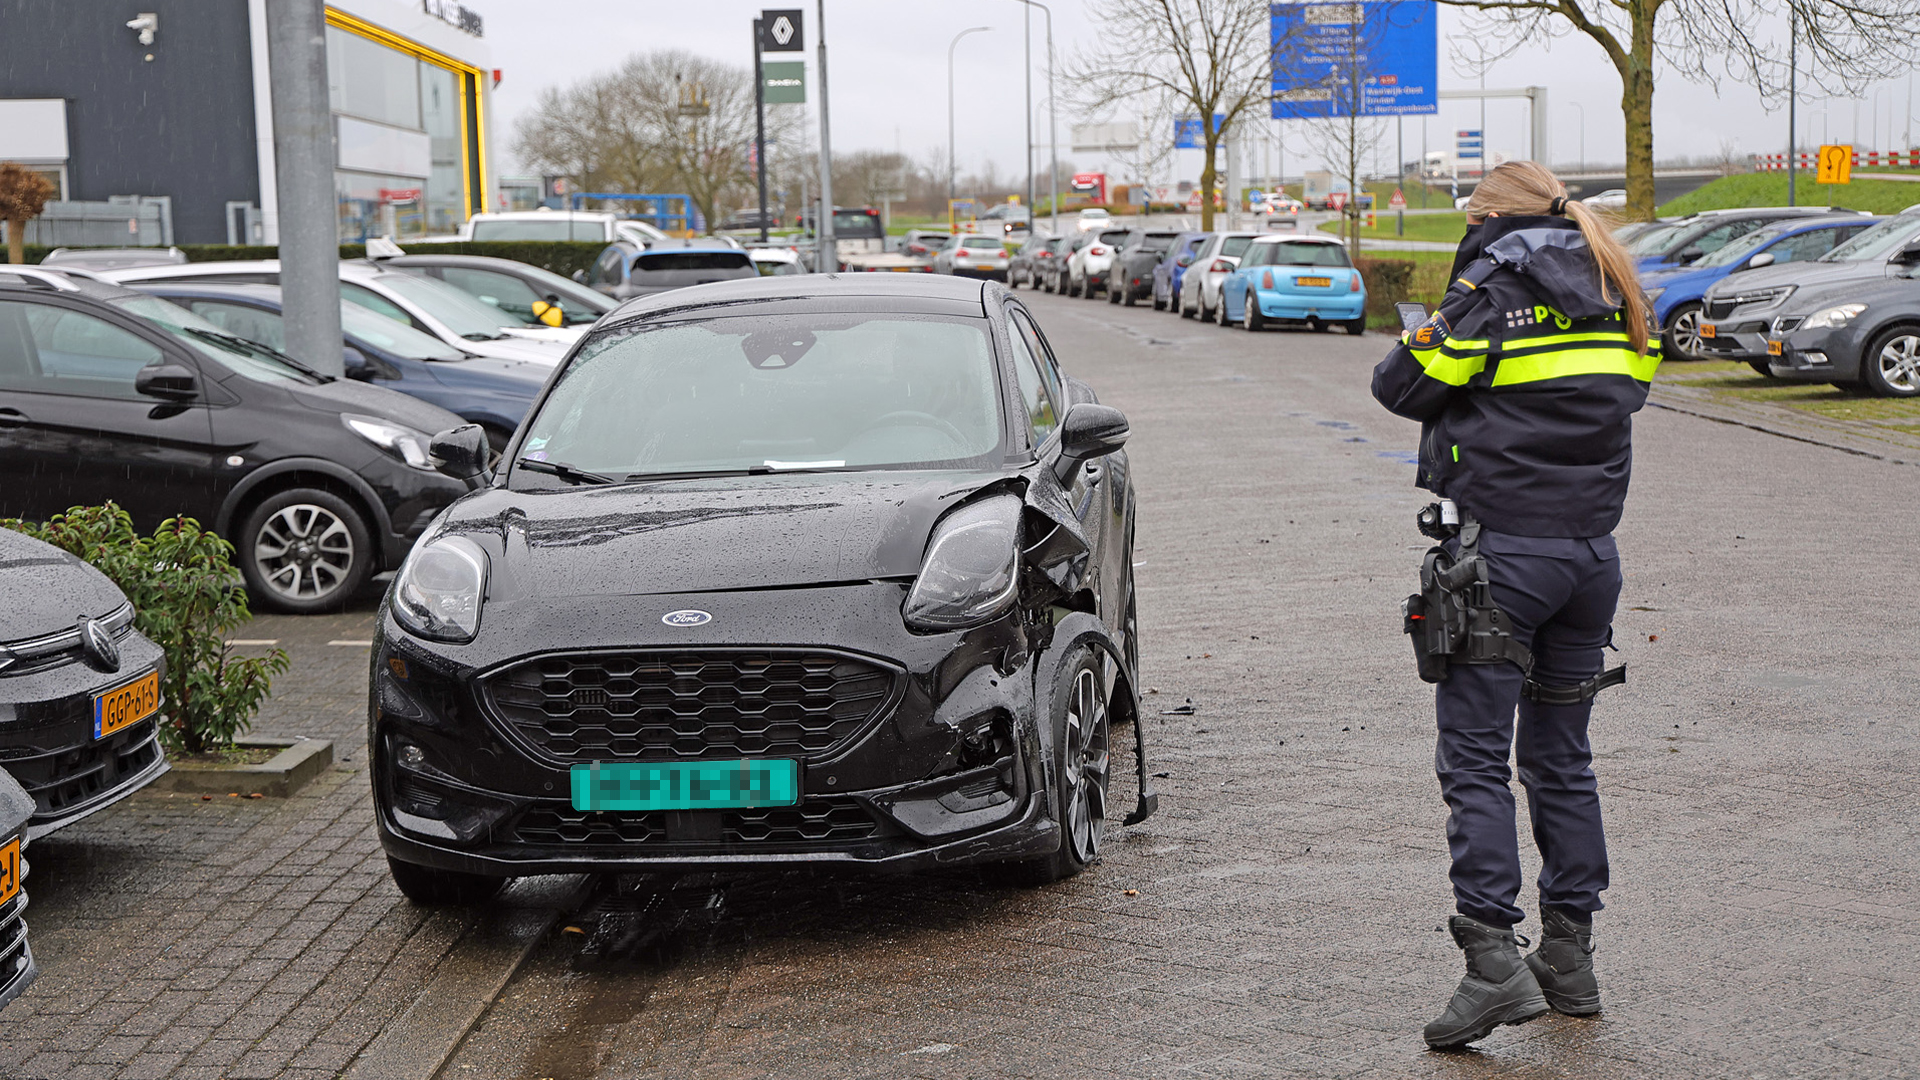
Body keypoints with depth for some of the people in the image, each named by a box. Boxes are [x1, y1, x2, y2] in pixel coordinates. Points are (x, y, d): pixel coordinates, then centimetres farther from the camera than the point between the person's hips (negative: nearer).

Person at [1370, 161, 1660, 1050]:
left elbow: (1402, 386, -3)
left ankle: (1493, 958, -13)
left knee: (1475, 759, -5)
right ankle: (1570, 956, 20)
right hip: (1592, 551, 7)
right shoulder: (1612, 298, 11)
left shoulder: (1492, 291, -9)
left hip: (1504, 552, -7)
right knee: (1562, 758, 15)